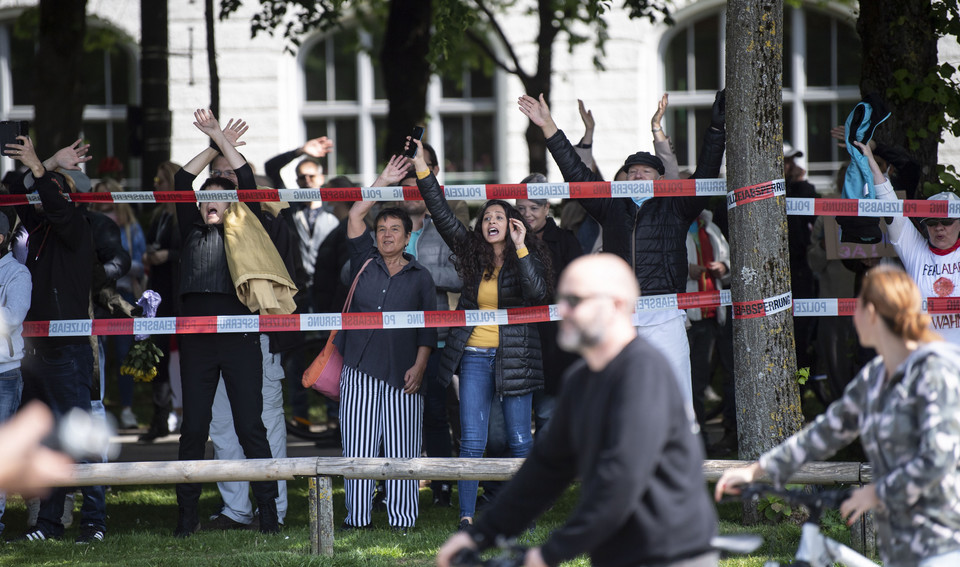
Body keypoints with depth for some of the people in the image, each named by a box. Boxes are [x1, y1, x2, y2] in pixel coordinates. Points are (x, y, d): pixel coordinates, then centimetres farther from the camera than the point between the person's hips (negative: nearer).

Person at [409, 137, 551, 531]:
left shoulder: (528, 258, -1)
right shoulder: (472, 254, 7)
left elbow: (537, 294, -20)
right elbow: (442, 214, 5)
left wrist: (519, 247, -21)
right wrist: (421, 168, -1)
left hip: (515, 357, -2)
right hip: (474, 356, 2)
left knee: (520, 439, 3)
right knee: (471, 440, -2)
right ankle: (466, 516, -2)